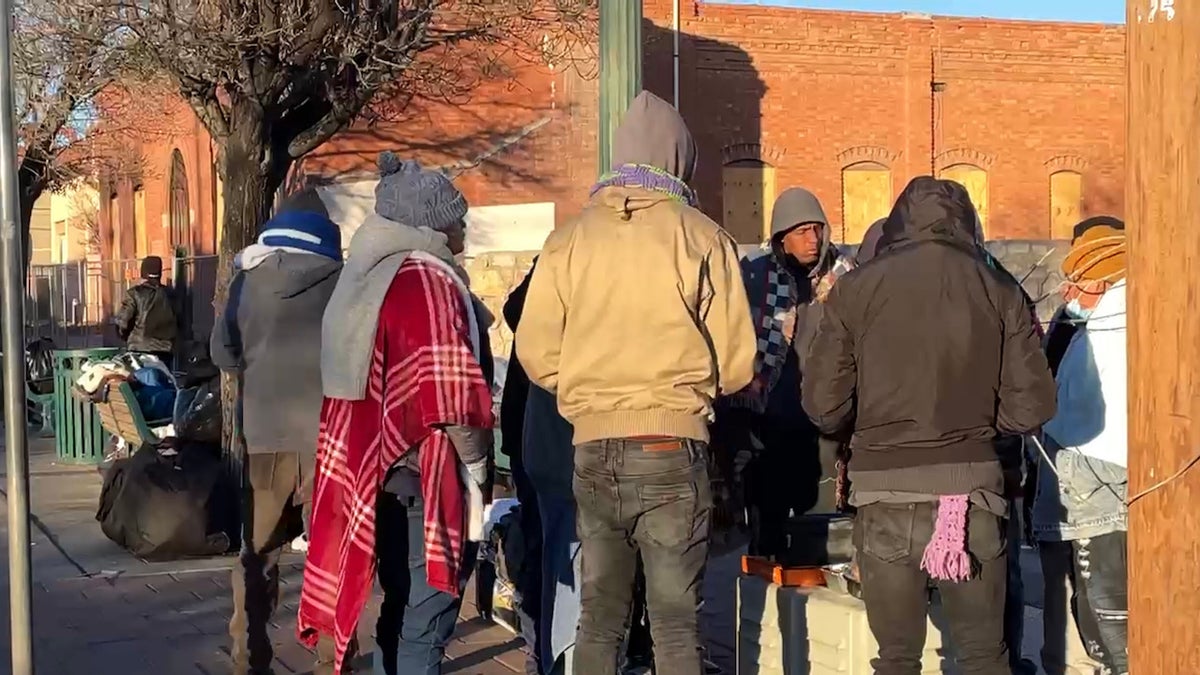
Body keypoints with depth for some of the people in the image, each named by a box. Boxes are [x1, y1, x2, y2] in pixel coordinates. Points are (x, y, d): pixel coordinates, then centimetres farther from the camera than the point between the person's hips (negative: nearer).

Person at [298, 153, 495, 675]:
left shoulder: (363, 278, 13)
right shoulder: (427, 280, -15)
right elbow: (450, 394, -20)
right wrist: (476, 465, -8)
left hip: (376, 468, 9)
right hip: (425, 475, -9)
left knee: (400, 611, 18)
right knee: (425, 621, -3)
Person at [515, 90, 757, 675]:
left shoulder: (568, 239, 4)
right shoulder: (701, 237, -3)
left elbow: (537, 356, 1)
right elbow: (735, 363, -4)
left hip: (593, 446, 3)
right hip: (671, 448, -3)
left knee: (599, 620, 13)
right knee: (675, 624, 2)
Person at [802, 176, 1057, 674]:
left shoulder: (855, 289, -1)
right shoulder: (1000, 292, 1)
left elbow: (823, 407, -3)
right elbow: (1032, 406, -2)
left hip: (885, 494, 0)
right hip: (971, 488, 1)